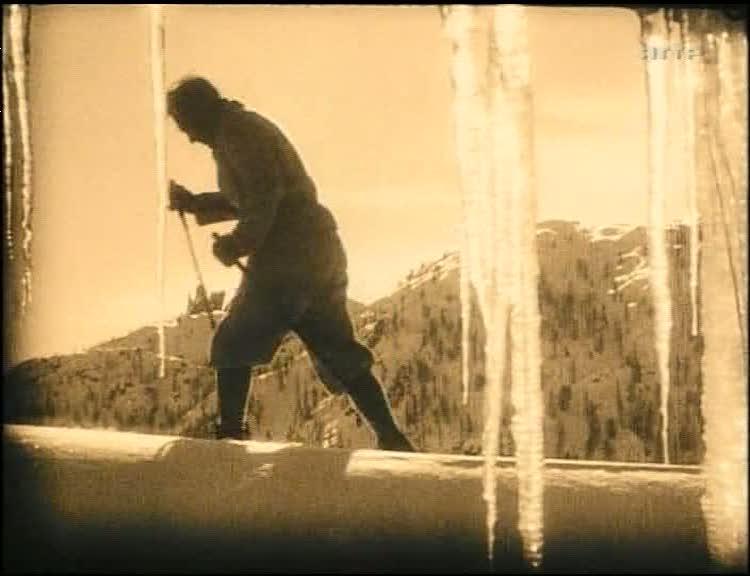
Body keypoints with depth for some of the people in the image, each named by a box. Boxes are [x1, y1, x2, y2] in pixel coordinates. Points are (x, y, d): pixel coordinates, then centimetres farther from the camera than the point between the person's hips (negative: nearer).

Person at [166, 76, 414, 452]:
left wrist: (238, 243, -13)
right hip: (322, 255, 10)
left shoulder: (237, 132, -8)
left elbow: (266, 195, -20)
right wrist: (192, 202, 22)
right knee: (338, 353, 11)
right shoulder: (244, 128, 24)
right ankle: (391, 438, 7)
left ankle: (230, 433, 4)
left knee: (232, 346, 3)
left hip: (285, 260, -10)